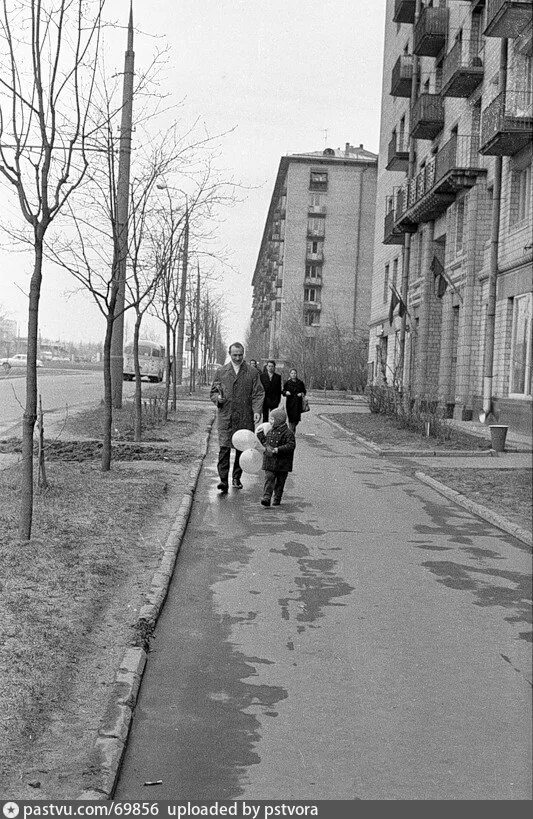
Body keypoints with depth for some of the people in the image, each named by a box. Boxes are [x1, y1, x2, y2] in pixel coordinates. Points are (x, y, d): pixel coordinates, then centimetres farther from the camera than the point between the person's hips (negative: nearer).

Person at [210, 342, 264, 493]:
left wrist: (257, 410, -12)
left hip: (245, 418, 1)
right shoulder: (221, 372, 10)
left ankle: (236, 478, 21)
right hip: (225, 417, 0)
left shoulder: (252, 373, 7)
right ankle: (223, 480, -10)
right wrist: (217, 398, -8)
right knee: (224, 448, -10)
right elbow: (213, 392, 15)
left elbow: (258, 394, 3)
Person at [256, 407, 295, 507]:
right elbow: (266, 442, 27)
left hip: (282, 463, -4)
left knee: (280, 482, 7)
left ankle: (277, 499, 19)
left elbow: (291, 446, -18)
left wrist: (278, 449, -26)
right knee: (269, 479, -8)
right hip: (270, 461, 4)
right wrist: (260, 435, 19)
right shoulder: (271, 432, 12)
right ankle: (266, 498, -14)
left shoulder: (288, 433, -10)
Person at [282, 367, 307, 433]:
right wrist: (286, 392, -14)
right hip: (290, 402, -1)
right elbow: (283, 391, 7)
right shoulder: (287, 383, 3)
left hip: (298, 403, 1)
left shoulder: (300, 383, 4)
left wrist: (302, 394, -8)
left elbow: (304, 391, 12)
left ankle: (293, 427, 26)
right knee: (291, 418, -5)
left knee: (297, 418, -3)